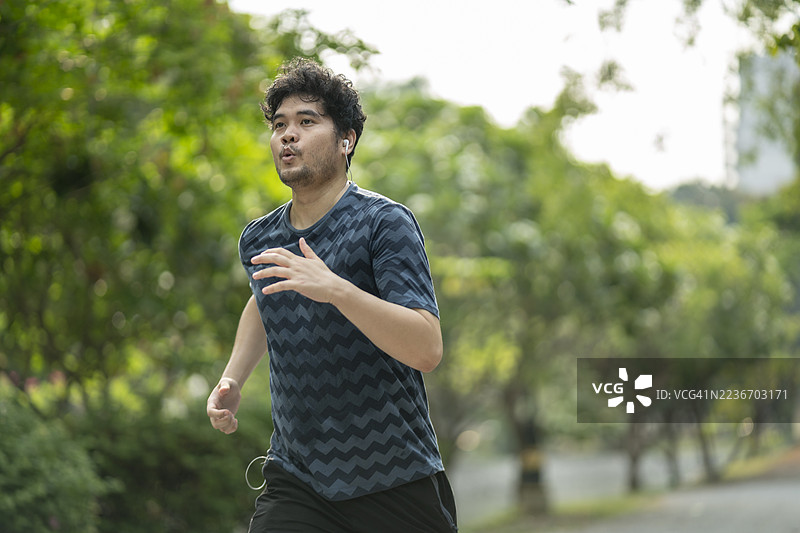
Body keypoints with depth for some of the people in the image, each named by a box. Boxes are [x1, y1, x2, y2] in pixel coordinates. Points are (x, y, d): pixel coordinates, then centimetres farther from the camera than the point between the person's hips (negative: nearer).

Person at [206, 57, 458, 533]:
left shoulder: (386, 223, -12)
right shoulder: (258, 240, 6)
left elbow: (427, 351, -24)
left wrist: (336, 289, -35)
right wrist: (232, 379, 15)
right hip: (294, 487, 4)